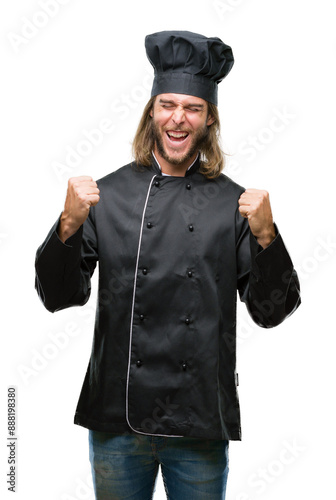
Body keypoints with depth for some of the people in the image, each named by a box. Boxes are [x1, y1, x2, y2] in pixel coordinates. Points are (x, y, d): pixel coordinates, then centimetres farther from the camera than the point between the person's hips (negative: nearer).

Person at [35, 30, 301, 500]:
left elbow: (270, 311, -3)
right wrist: (70, 225, -17)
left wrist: (265, 236, -17)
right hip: (117, 418, 1)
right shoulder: (109, 194, 0)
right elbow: (57, 297, -2)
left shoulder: (233, 203, -1)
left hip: (201, 425, 0)